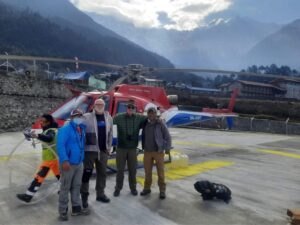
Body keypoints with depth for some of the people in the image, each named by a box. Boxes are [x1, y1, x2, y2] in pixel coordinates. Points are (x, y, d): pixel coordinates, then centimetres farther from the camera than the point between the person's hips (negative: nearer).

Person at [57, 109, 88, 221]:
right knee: (65, 188, 5)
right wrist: (64, 160, -29)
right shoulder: (65, 129, -13)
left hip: (79, 163, 7)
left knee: (76, 186, 16)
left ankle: (76, 208, 28)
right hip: (68, 163, -7)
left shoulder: (82, 128, 9)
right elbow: (60, 145, -22)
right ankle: (63, 211, 18)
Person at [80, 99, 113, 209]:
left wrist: (109, 147, 7)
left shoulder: (108, 118, 6)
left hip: (103, 150, 4)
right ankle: (84, 196, 15)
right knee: (87, 173, 3)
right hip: (90, 150, -4)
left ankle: (100, 194, 27)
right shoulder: (86, 117, -6)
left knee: (102, 173, 13)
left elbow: (110, 133, 10)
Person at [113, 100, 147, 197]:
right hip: (121, 148, -1)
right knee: (120, 169, 9)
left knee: (132, 169, 12)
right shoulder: (119, 117, -6)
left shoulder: (139, 118, -1)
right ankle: (118, 188, 25)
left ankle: (133, 187, 29)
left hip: (133, 148, 1)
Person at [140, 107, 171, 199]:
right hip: (147, 151, 3)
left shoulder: (160, 124, -6)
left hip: (158, 151, -3)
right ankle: (147, 188, 26)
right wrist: (143, 147, 5)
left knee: (160, 172, 3)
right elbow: (143, 136, 12)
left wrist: (167, 148, -5)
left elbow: (167, 136, -4)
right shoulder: (145, 124, 4)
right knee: (147, 171, 11)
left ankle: (162, 190, 14)